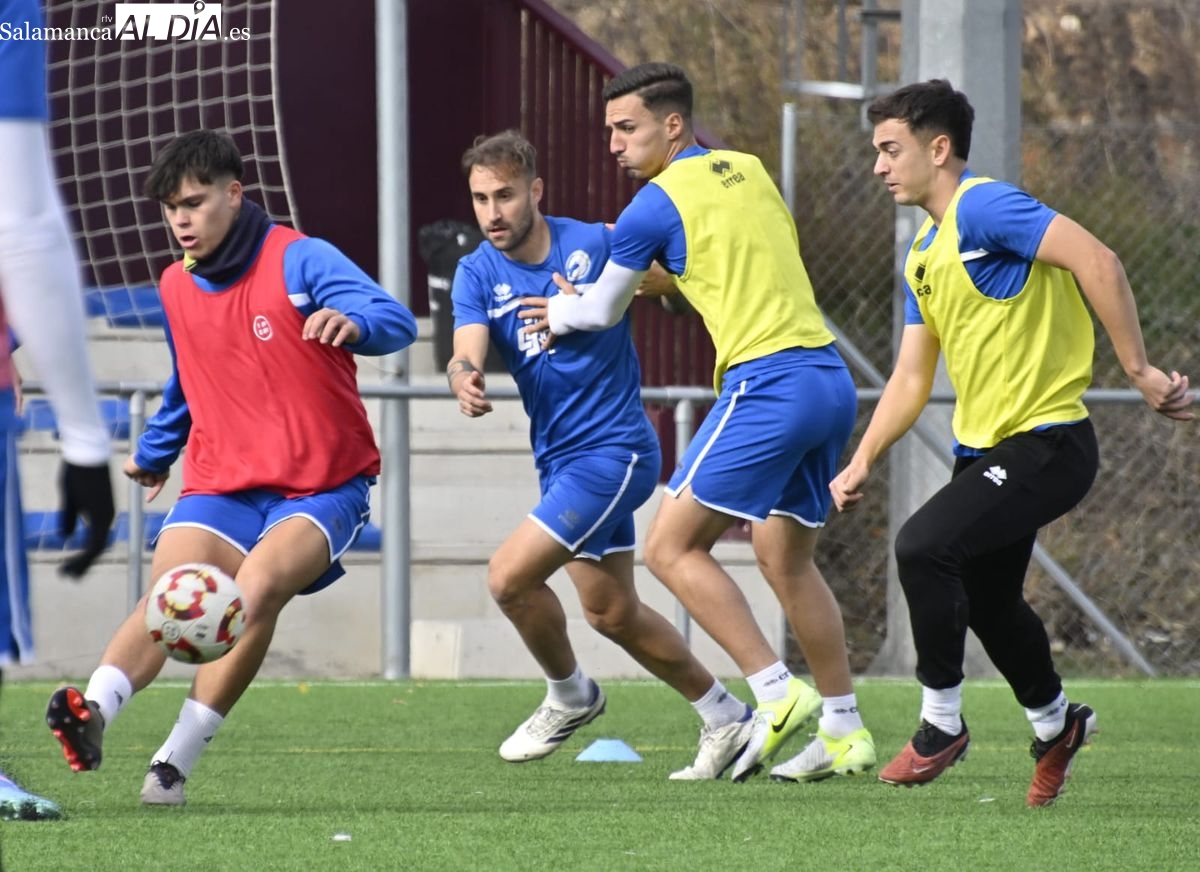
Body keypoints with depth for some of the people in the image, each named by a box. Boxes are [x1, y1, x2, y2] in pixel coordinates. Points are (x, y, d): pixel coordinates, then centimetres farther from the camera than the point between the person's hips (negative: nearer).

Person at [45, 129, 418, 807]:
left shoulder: (298, 260, -9)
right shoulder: (176, 287, 11)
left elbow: (397, 321, -23)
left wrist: (353, 323, -46)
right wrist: (155, 451, 43)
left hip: (323, 486, -5)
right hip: (220, 487, 5)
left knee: (258, 588, -30)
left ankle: (174, 765, -29)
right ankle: (93, 714, -46)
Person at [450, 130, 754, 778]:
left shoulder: (596, 245, -11)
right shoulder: (477, 275, -1)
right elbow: (466, 353, -18)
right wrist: (465, 382, -39)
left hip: (612, 448, -6)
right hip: (557, 456, 6)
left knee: (509, 575, -16)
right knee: (611, 611, 12)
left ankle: (569, 695, 10)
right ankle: (726, 720, 27)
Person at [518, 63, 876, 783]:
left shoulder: (659, 203, -4)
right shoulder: (750, 171, 17)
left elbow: (603, 311, 8)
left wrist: (561, 312, 29)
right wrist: (649, 269, 30)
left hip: (768, 384, -8)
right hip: (831, 379, 8)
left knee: (673, 548, -5)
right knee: (787, 559, 17)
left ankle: (776, 691, -14)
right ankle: (846, 732, 17)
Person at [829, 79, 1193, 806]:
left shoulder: (983, 208, -15)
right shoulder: (925, 254, 14)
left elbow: (1097, 262, -25)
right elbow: (911, 378, 17)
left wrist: (1139, 369, -26)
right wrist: (862, 463, 6)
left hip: (1044, 441, -10)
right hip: (987, 446, 10)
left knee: (923, 546, -23)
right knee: (986, 601, 17)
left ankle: (942, 723, -9)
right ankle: (1055, 725, 41)